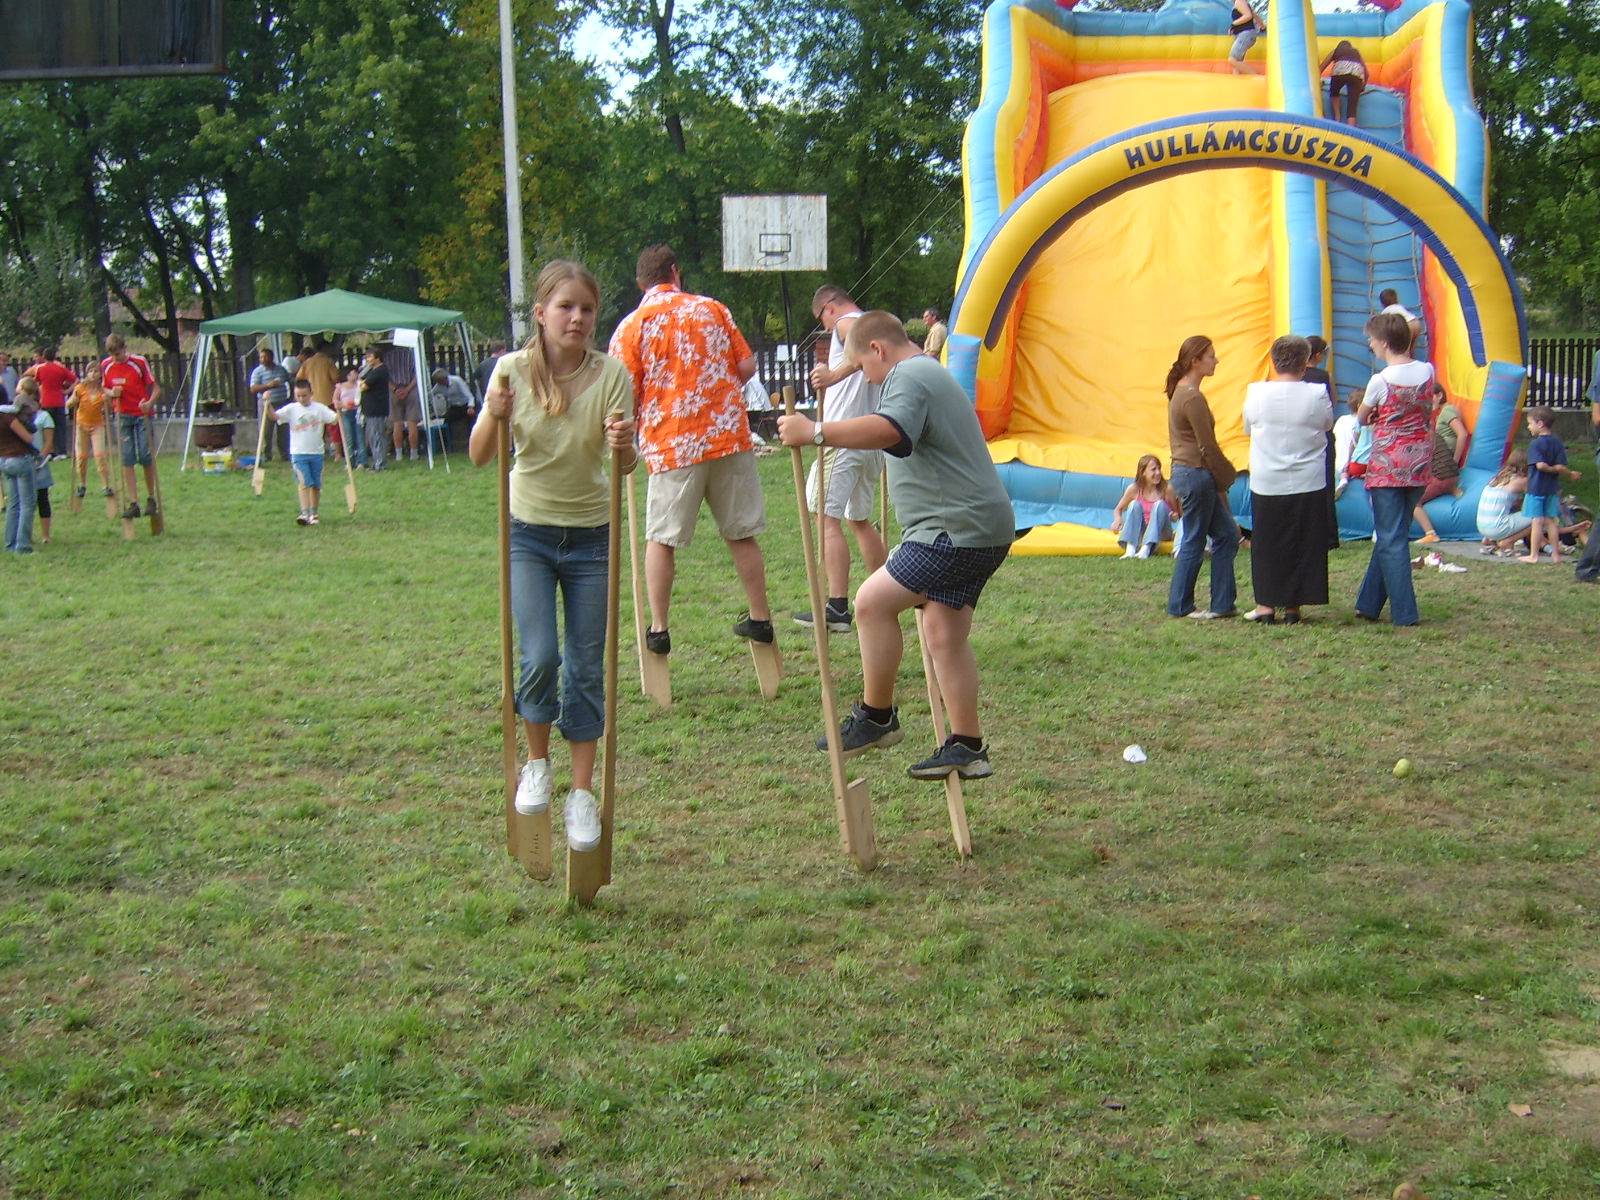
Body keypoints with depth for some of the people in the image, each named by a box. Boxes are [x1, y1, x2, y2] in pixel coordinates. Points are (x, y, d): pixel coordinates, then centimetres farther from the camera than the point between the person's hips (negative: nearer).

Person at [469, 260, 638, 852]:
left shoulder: (611, 374, -10)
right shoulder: (514, 369, -8)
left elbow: (625, 465, -15)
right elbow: (479, 457, -12)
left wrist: (623, 446, -38)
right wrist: (494, 417, -31)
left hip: (591, 537, 1)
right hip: (528, 533, 0)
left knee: (587, 667, 4)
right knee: (540, 657, -13)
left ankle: (583, 793, 16)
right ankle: (537, 764, 13)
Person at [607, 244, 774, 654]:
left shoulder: (631, 327, -2)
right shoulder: (711, 309, 7)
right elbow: (746, 366, 7)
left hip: (671, 445, -2)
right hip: (729, 436, 2)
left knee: (661, 538, 9)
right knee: (742, 534, 12)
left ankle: (658, 629, 8)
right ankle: (760, 619, 18)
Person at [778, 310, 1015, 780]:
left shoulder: (908, 377, -11)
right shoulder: (932, 374, 25)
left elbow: (889, 430, -33)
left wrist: (815, 433, -36)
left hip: (957, 530, -11)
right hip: (983, 529, 11)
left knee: (873, 601, -11)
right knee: (944, 633, 11)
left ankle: (877, 717, -1)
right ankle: (967, 748, 13)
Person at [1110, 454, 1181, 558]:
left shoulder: (1166, 489, -9)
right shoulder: (1134, 489, -7)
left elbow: (1177, 515, 1)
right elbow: (1118, 509, 6)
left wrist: (1174, 516, -23)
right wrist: (1118, 519, -17)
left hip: (1161, 533, -1)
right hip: (1140, 533, 1)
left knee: (1160, 504, -23)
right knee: (1134, 504, -20)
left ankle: (1146, 548, -40)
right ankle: (1130, 548, -40)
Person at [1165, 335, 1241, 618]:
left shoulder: (1181, 392, 13)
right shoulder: (1193, 398, -18)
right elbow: (1208, 446, -16)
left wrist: (1220, 479, 16)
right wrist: (1227, 477, -5)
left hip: (1186, 471, 10)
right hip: (1196, 475, -10)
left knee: (1227, 535, 12)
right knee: (1194, 542, 1)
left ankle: (1222, 604, 15)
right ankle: (1180, 606, 11)